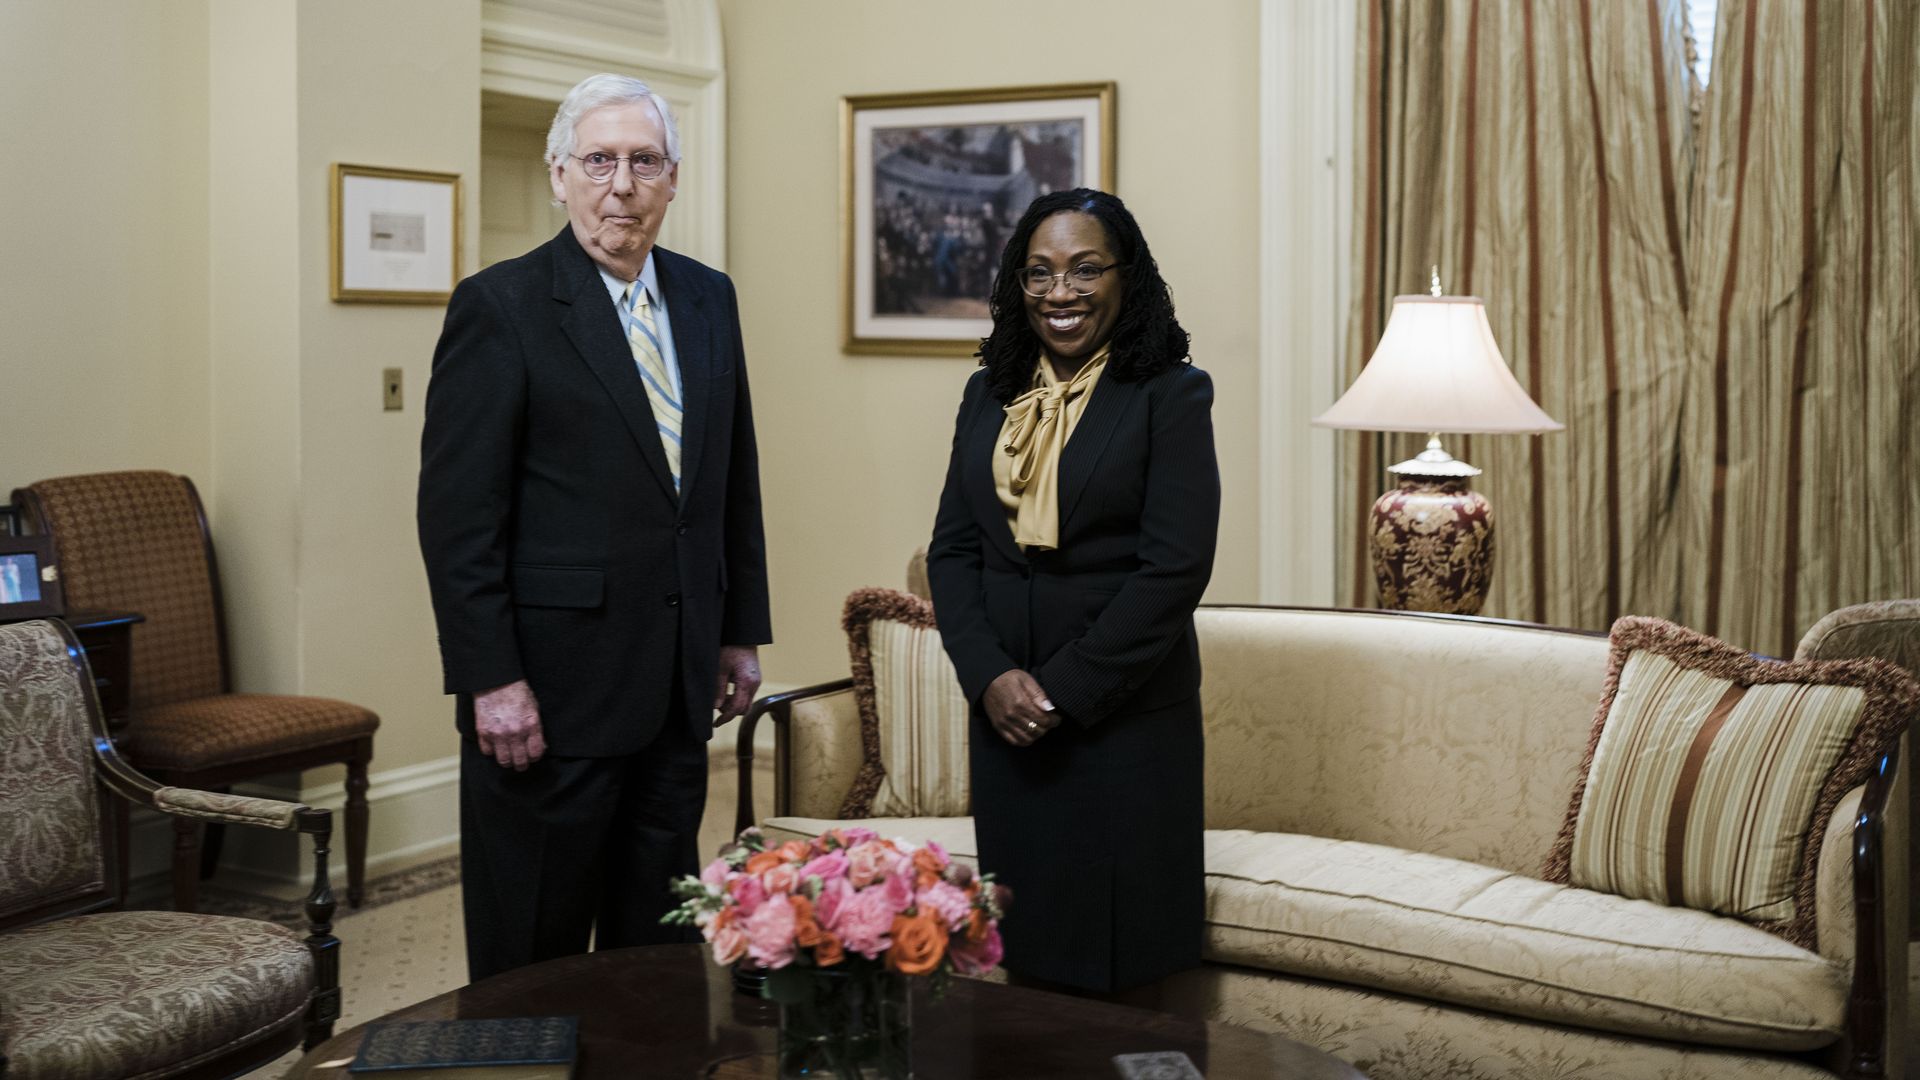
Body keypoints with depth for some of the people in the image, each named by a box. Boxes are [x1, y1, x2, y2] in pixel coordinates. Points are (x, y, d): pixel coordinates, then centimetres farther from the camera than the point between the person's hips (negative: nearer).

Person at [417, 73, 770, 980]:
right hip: (551, 686, -6)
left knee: (656, 943, 15)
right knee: (533, 958, 6)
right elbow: (458, 514, -12)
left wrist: (741, 631, 12)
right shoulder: (500, 307, -9)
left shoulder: (708, 298, 10)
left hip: (679, 683, 6)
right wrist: (492, 681, -16)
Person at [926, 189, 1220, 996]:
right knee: (1020, 951, 9)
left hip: (1126, 712, -4)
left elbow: (1175, 567, -12)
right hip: (1004, 714, 4)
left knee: (1114, 966, 2)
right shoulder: (989, 394, 10)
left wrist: (1066, 688, -13)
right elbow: (951, 549, 8)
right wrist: (991, 675, -7)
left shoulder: (1170, 395, -5)